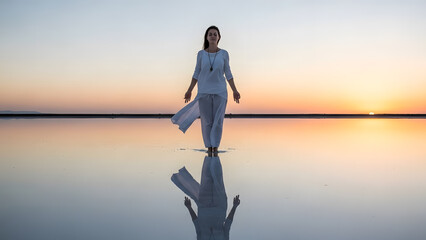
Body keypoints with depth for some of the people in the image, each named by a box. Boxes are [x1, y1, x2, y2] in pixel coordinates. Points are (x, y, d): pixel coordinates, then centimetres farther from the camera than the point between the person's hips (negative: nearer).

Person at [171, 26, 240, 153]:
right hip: (204, 92, 0)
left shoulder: (224, 53, 3)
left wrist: (235, 91, -1)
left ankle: (215, 148, 4)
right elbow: (196, 73, 8)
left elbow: (228, 73, 6)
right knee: (207, 122, 1)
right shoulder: (201, 54, 3)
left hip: (220, 91, 0)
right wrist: (189, 90, 3)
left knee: (218, 121, -5)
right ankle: (209, 149, 13)